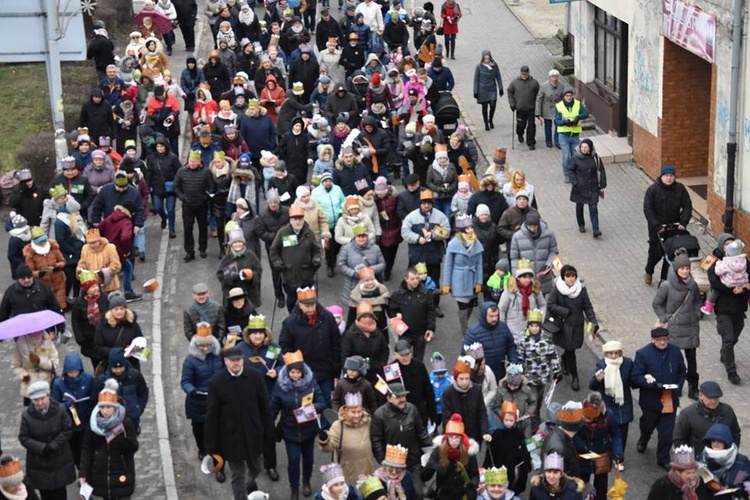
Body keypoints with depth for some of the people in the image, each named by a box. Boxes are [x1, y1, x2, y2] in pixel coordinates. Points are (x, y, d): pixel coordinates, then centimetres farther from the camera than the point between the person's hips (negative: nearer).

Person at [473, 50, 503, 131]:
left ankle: (491, 120, 19)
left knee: (493, 105, -8)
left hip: (492, 89, 1)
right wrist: (476, 92, -6)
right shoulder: (479, 67, -10)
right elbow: (476, 80, -5)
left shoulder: (494, 66, -4)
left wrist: (500, 89, 5)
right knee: (484, 107, 5)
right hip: (483, 90, -1)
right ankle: (486, 124, 23)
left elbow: (498, 77, 5)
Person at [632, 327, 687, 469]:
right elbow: (635, 377, -15)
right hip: (651, 399, -2)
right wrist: (653, 384, -26)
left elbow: (682, 372, 10)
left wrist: (677, 388, -5)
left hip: (670, 399, 2)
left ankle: (663, 458, 20)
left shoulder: (675, 351, -2)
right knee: (648, 425, 21)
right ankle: (643, 440, 55)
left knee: (667, 432, 4)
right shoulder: (643, 354, -14)